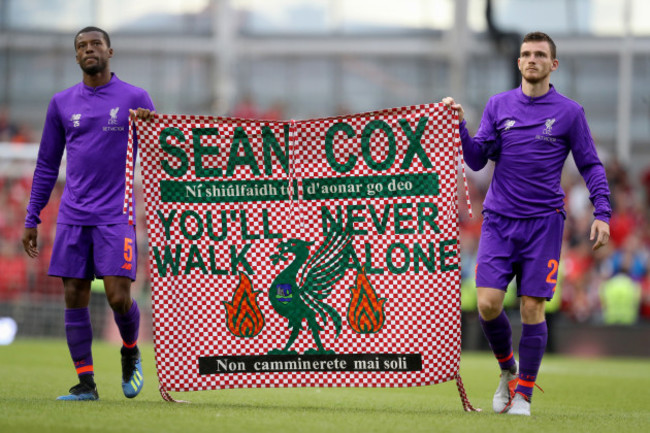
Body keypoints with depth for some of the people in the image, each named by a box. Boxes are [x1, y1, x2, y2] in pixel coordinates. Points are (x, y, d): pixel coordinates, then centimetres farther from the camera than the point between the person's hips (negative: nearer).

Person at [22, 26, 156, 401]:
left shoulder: (135, 99, 3)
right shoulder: (62, 104, 11)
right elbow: (47, 165, 16)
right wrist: (32, 219, 13)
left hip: (116, 215, -3)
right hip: (73, 216, 3)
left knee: (119, 297, -11)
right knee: (75, 297, -1)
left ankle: (131, 352, 19)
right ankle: (86, 383, 4)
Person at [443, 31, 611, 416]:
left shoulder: (569, 112, 3)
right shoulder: (499, 106, 9)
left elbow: (591, 165, 6)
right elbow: (478, 159, 6)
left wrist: (602, 213, -5)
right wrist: (460, 126, -10)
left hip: (544, 221, -2)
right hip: (499, 219, 2)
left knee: (532, 309, -5)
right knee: (488, 304, -8)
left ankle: (524, 392, 6)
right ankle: (508, 369, 18)